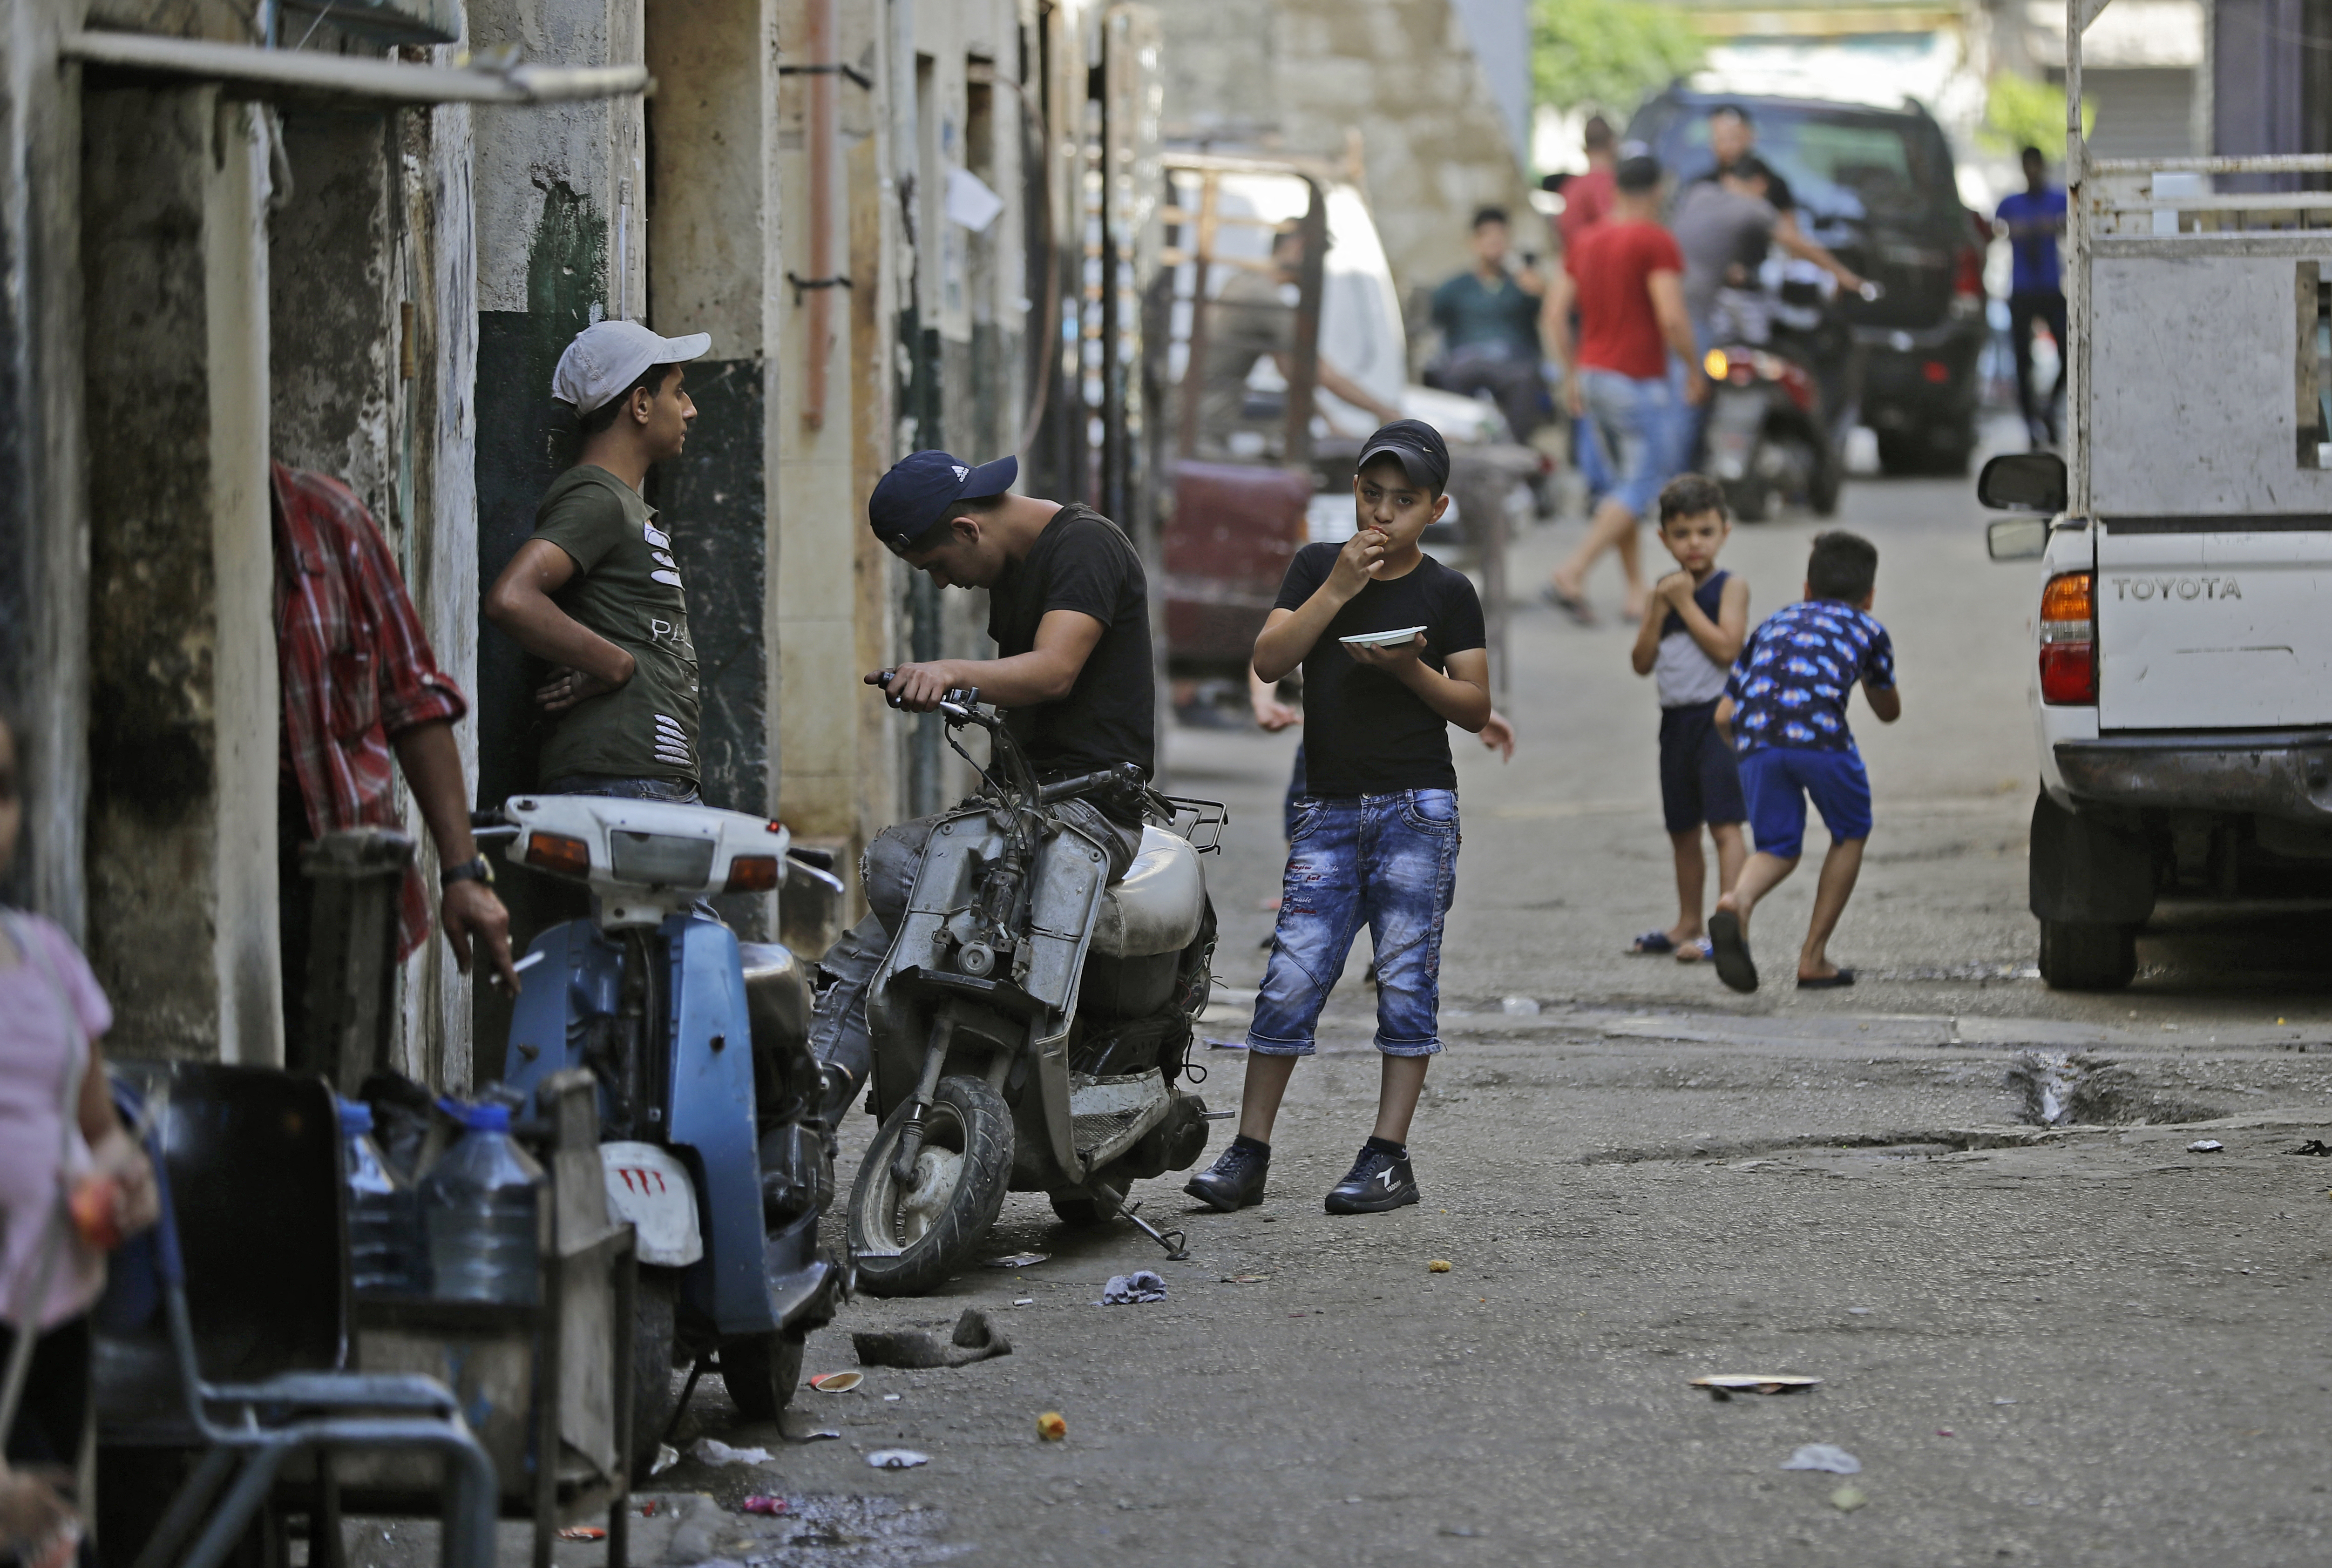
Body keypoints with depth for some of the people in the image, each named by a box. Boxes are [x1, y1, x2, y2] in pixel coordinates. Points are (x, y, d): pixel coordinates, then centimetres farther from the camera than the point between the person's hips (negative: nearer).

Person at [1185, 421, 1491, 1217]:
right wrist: (1338, 590, -12)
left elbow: (1476, 708, 2)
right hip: (1330, 808, 2)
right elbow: (1269, 661, -3)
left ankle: (1388, 1156, -1)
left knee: (1405, 979, -3)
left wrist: (1411, 671, -15)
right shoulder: (1316, 566, 8)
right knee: (1290, 979, -4)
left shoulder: (1447, 593, 3)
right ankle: (1248, 1154, 0)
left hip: (1416, 807, -2)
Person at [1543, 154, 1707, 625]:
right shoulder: (1657, 242, -12)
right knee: (1642, 486, -4)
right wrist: (1694, 370, -7)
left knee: (1626, 485, 17)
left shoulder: (1589, 242, 10)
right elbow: (1672, 318, -20)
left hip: (1593, 375, 8)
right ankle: (1573, 573, -18)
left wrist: (1571, 374, 14)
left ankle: (1636, 590, 16)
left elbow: (1556, 311, 9)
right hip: (1640, 382, -8)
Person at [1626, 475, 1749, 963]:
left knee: (1725, 824, -13)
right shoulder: (1667, 589, 12)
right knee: (1682, 830, 16)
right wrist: (1659, 609, -6)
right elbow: (1642, 662, 7)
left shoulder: (1730, 588, -6)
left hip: (1718, 717, -7)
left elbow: (1726, 648, -20)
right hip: (1675, 720, 7)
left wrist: (1685, 603, -14)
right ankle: (1688, 925, 28)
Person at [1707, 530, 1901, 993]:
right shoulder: (1868, 630, 27)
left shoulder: (1772, 625, 33)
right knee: (1851, 835, 22)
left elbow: (1724, 715, 25)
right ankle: (1813, 958, 17)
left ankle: (1738, 902, -18)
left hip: (1755, 736, 3)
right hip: (1820, 731, -3)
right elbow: (1889, 711, 43)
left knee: (1779, 850, 16)